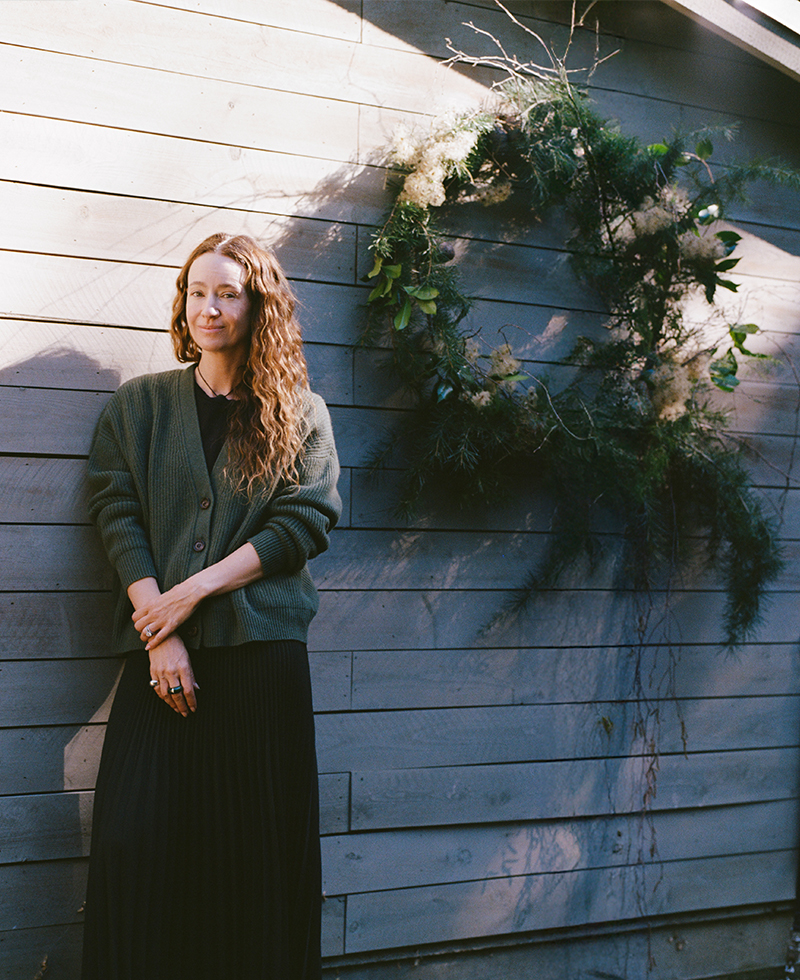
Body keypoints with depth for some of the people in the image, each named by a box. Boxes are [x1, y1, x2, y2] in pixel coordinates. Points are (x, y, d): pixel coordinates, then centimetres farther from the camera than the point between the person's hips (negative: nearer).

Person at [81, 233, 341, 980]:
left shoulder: (299, 414, 10)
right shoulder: (138, 405, 13)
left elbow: (306, 521, -1)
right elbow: (117, 515, 3)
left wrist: (194, 590, -10)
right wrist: (160, 633, -10)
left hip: (263, 648, -1)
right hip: (162, 653, 1)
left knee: (260, 851, 2)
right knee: (133, 845, -6)